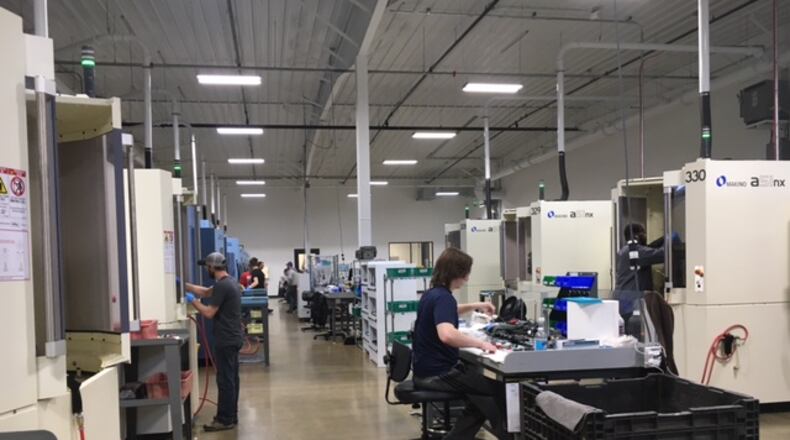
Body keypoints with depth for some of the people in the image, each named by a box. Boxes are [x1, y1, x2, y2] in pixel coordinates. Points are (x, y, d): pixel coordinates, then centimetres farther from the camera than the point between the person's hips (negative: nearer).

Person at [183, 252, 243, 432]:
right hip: (233, 338, 10)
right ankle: (231, 416, 23)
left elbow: (209, 313, -19)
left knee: (225, 380, -3)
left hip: (226, 340, -10)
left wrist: (193, 301, -5)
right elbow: (206, 292, 21)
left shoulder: (221, 285, -20)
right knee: (231, 378, 15)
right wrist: (185, 285, 19)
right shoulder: (229, 282, 12)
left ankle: (225, 420, 4)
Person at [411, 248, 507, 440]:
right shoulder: (442, 297, -22)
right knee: (500, 389, -3)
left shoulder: (433, 293, 9)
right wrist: (480, 343, -30)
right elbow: (447, 335, -41)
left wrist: (475, 306, 24)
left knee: (482, 400, 22)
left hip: (429, 368, 10)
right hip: (437, 373, -10)